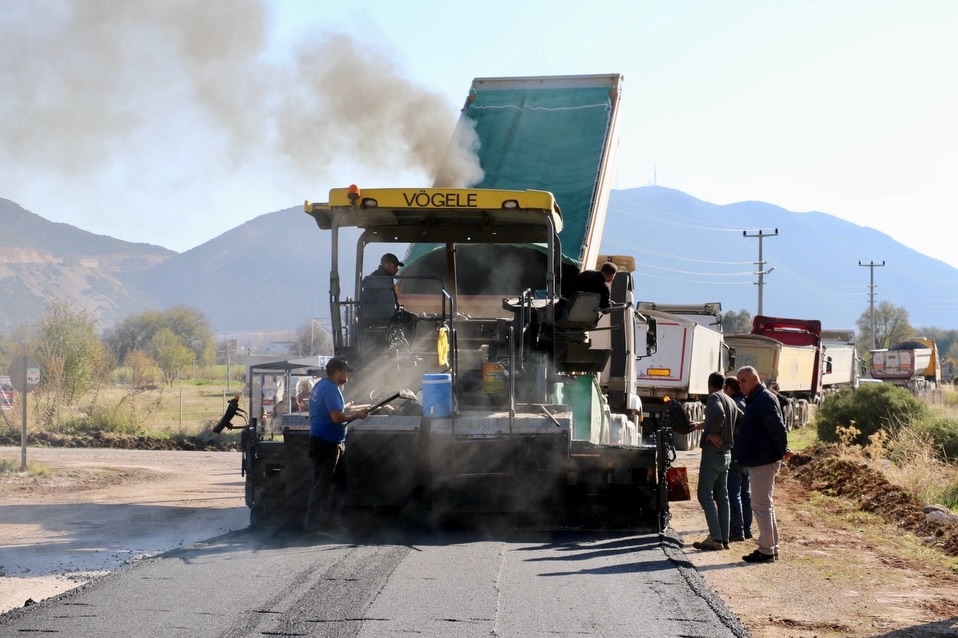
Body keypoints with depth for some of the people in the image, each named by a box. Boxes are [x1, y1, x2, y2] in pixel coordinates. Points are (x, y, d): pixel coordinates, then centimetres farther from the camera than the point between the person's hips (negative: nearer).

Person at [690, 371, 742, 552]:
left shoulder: (713, 397, -11)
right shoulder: (730, 401, 14)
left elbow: (718, 413, -33)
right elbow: (742, 419, 30)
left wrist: (712, 433, -19)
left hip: (712, 453, -8)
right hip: (726, 453, 8)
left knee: (705, 495, -7)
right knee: (722, 496, 11)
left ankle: (715, 538, -14)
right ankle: (724, 539, 10)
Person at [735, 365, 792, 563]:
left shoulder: (764, 400, -17)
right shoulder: (755, 399, 16)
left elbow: (777, 428, -24)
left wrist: (782, 450, -13)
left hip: (763, 461, -11)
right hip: (760, 460, 11)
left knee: (761, 505, -7)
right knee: (765, 505, 15)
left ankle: (767, 550, -4)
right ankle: (771, 547, 22)